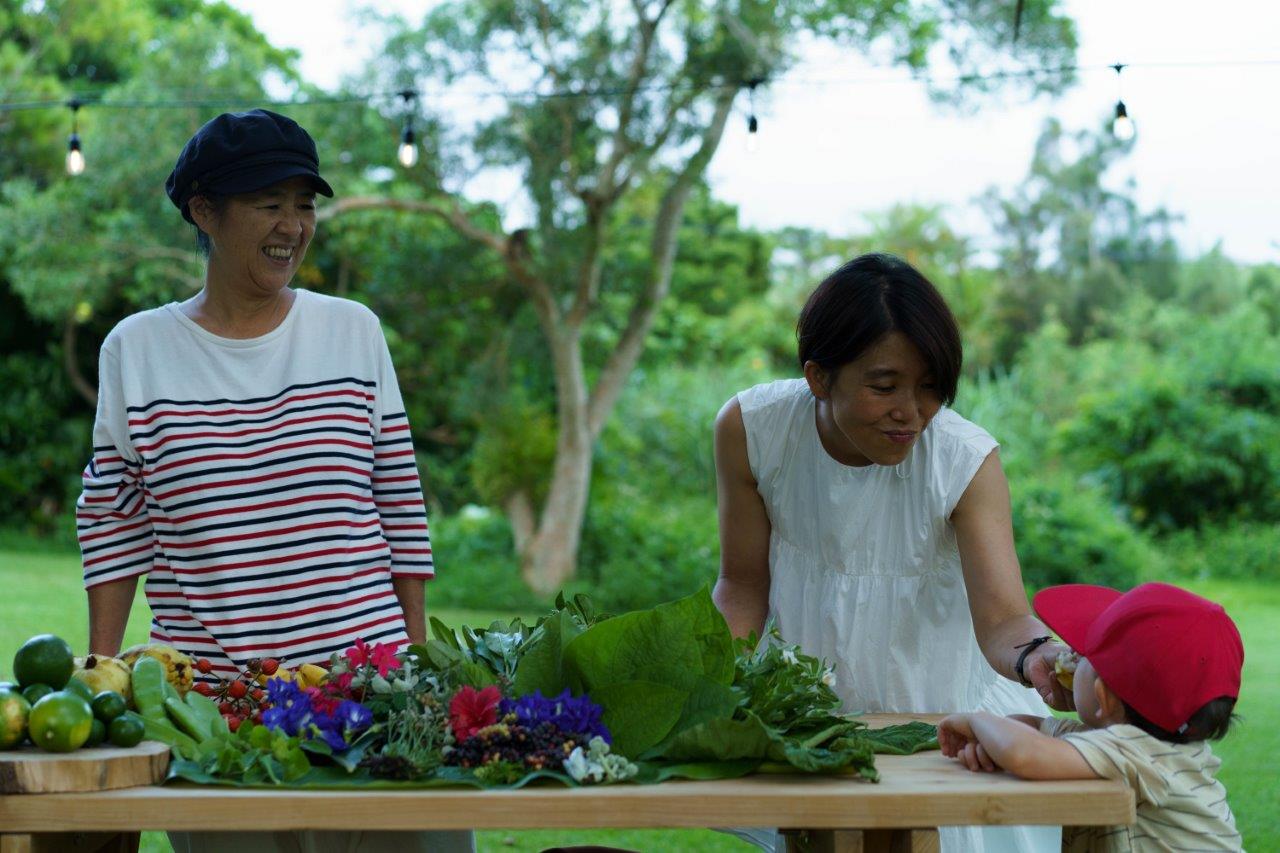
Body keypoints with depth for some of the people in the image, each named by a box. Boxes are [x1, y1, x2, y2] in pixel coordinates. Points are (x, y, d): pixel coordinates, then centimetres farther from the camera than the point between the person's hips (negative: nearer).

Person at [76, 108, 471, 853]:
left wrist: (420, 661, 5)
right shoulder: (137, 349, 4)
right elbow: (114, 526, 7)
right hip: (208, 687, 0)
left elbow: (402, 506, 7)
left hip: (364, 671, 1)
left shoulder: (353, 331, 6)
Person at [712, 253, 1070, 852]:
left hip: (940, 707, -1)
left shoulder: (967, 460, -23)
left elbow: (1001, 618, -33)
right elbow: (744, 585, -6)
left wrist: (1034, 657, -56)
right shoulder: (750, 430, -18)